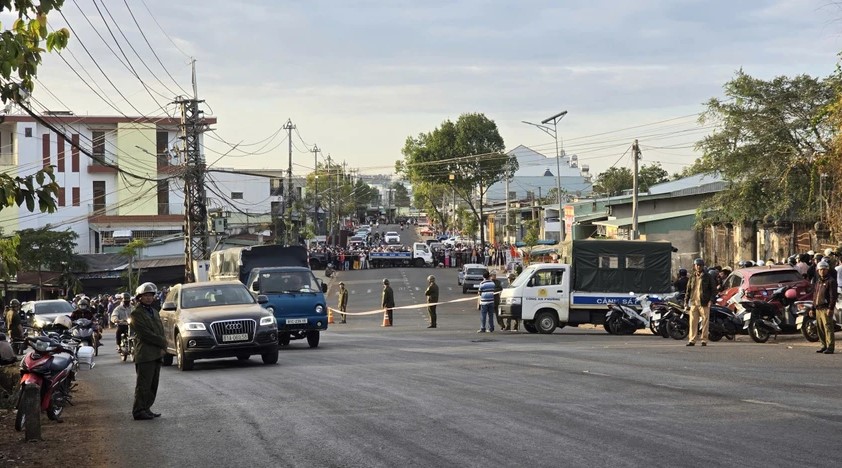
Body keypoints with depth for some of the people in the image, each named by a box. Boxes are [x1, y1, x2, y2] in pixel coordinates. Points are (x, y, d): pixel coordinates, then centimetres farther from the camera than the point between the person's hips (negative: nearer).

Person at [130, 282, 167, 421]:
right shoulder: (136, 313, -7)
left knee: (153, 385, 10)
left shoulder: (154, 312, 19)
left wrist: (163, 348, -1)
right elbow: (145, 333, -16)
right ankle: (139, 411, -3)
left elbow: (161, 330, 15)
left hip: (157, 354, 8)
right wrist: (163, 342, -12)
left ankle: (146, 409, 17)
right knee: (143, 385, -7)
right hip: (145, 355, -8)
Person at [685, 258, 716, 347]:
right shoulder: (692, 277, 13)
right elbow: (688, 289, 17)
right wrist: (686, 300, 11)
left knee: (705, 322, -1)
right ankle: (692, 340, 5)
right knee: (693, 322, 1)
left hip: (704, 303, -3)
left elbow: (713, 289, 2)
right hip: (693, 302, 3)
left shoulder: (707, 277, 2)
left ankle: (704, 340, 5)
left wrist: (711, 299, -9)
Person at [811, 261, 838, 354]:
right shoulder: (818, 281, 21)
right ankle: (824, 345, 17)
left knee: (828, 327, -12)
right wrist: (813, 308, 24)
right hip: (818, 308, 8)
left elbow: (833, 296, -13)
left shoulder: (831, 281, -5)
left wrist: (830, 308, -20)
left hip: (826, 308, -8)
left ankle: (830, 347, -13)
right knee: (820, 328, 9)